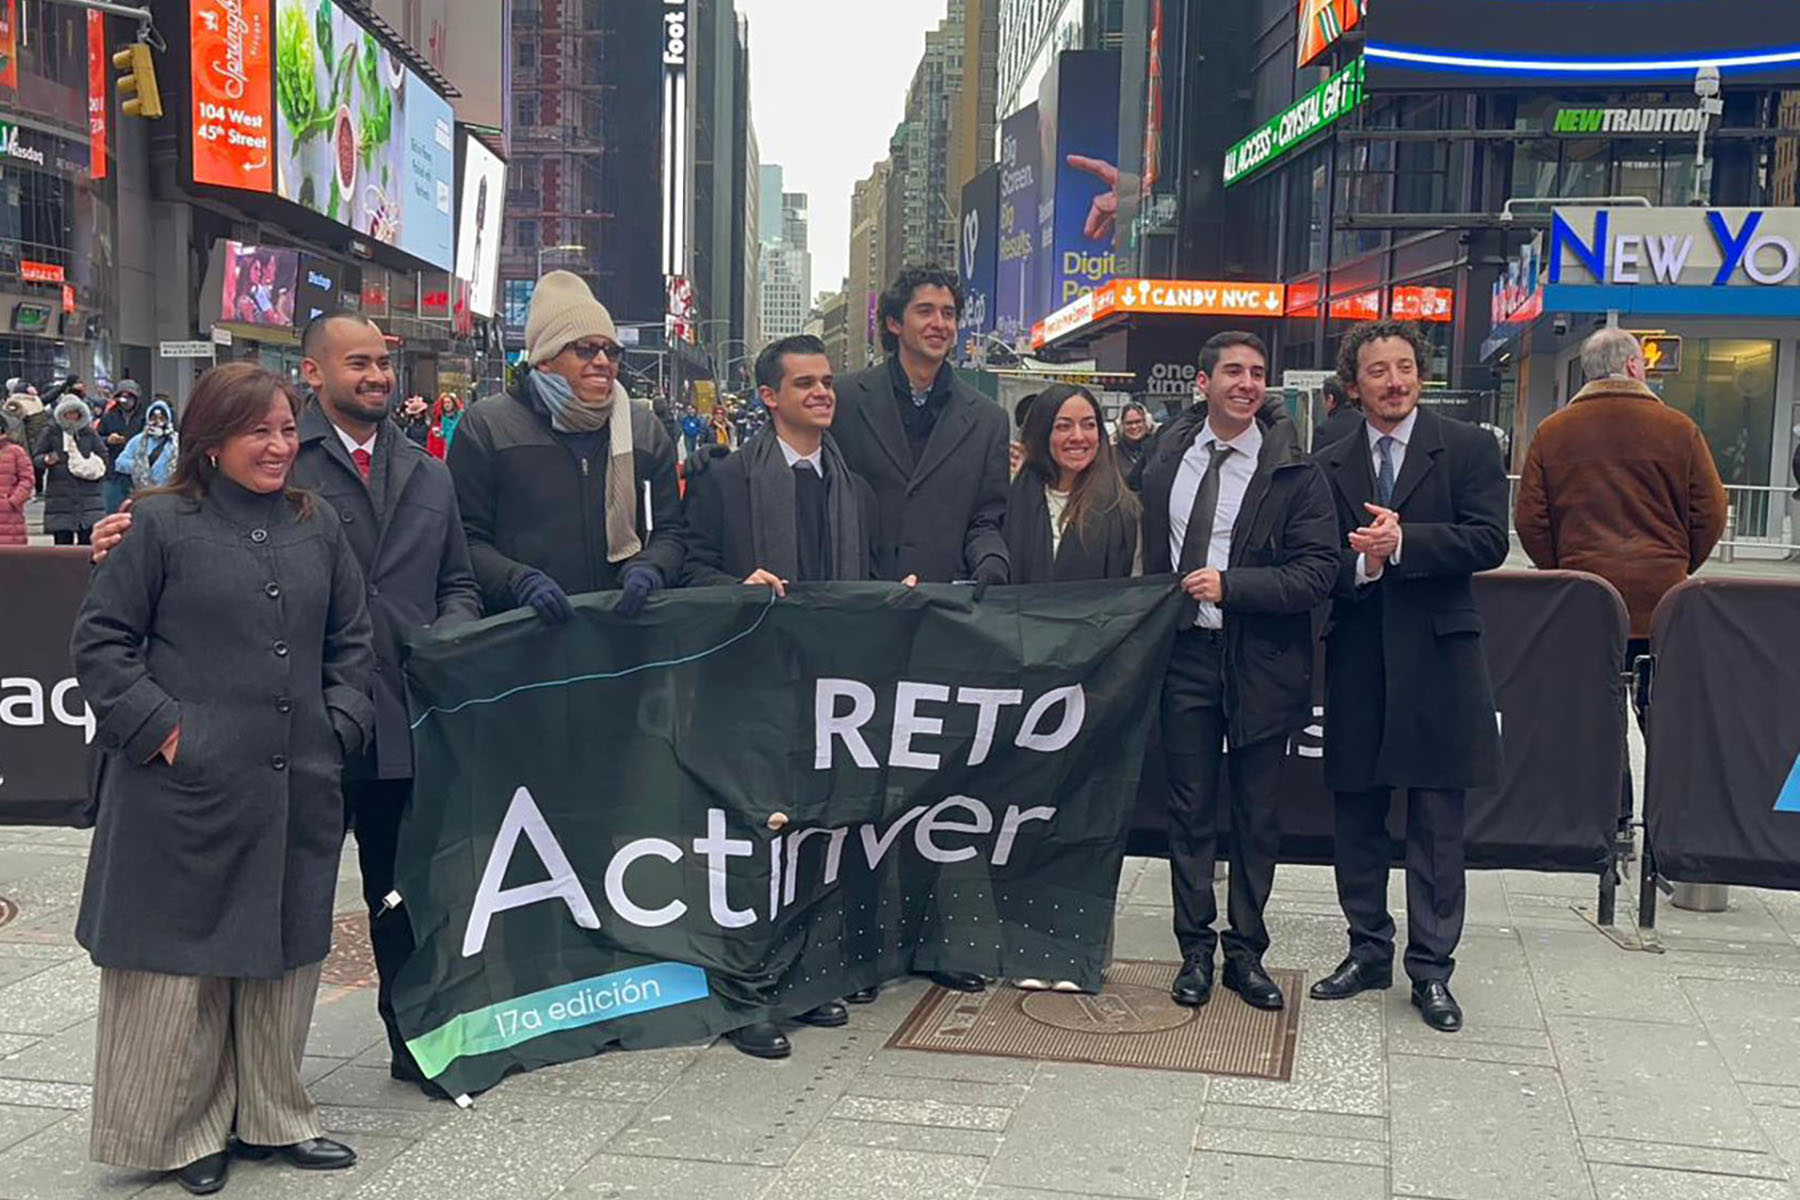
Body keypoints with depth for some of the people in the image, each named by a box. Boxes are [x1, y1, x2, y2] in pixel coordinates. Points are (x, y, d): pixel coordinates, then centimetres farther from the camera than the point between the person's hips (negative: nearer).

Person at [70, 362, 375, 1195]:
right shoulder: (162, 525, -3)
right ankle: (182, 1129, 20)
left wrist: (340, 728, 5)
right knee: (180, 958, 4)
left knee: (283, 954, 12)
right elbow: (99, 640, -2)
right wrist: (158, 726, -10)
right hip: (186, 789, -4)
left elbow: (351, 641, 17)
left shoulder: (318, 526, 11)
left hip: (295, 787, 5)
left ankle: (272, 1116, 27)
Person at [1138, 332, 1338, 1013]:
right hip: (1184, 652, 3)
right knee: (1190, 810, 8)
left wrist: (1230, 586, -19)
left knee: (1257, 816, 9)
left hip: (1262, 659, -2)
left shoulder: (1294, 470, -7)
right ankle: (1195, 949, 20)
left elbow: (1319, 572, -12)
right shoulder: (1165, 458, 6)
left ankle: (1246, 952, 22)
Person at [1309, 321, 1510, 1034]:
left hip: (1436, 657, -3)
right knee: (1357, 814, 11)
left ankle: (1431, 969, 12)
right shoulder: (1330, 467, 9)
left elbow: (1489, 542, -10)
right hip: (1357, 661, 3)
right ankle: (1369, 950, 26)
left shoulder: (1467, 450, 1)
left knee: (1438, 823, 2)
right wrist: (1359, 565, -17)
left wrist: (1401, 543, -19)